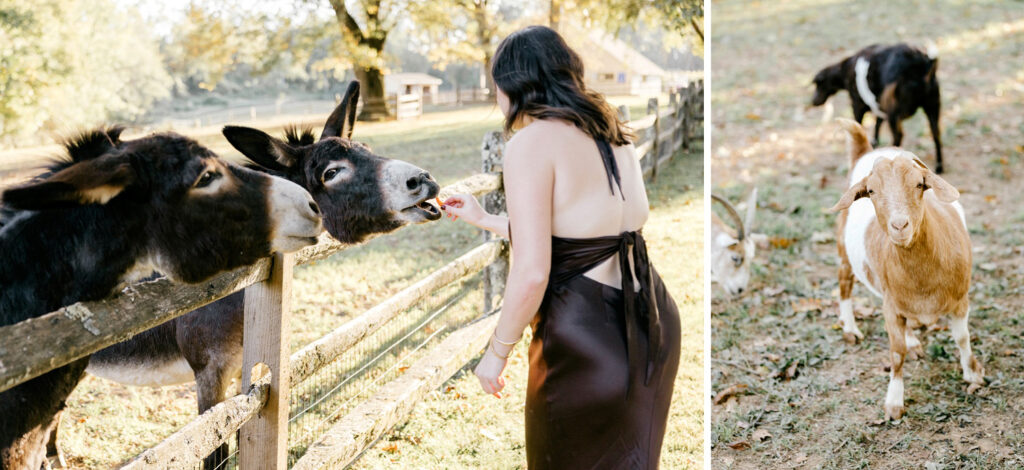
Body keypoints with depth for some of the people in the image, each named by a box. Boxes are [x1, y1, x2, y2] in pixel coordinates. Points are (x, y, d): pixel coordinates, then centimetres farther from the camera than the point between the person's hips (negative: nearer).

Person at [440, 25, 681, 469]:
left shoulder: (531, 141, -12)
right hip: (654, 322, 7)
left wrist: (496, 351, -6)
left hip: (587, 338, -7)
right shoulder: (611, 134, 11)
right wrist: (484, 220, 32)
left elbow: (532, 273, -20)